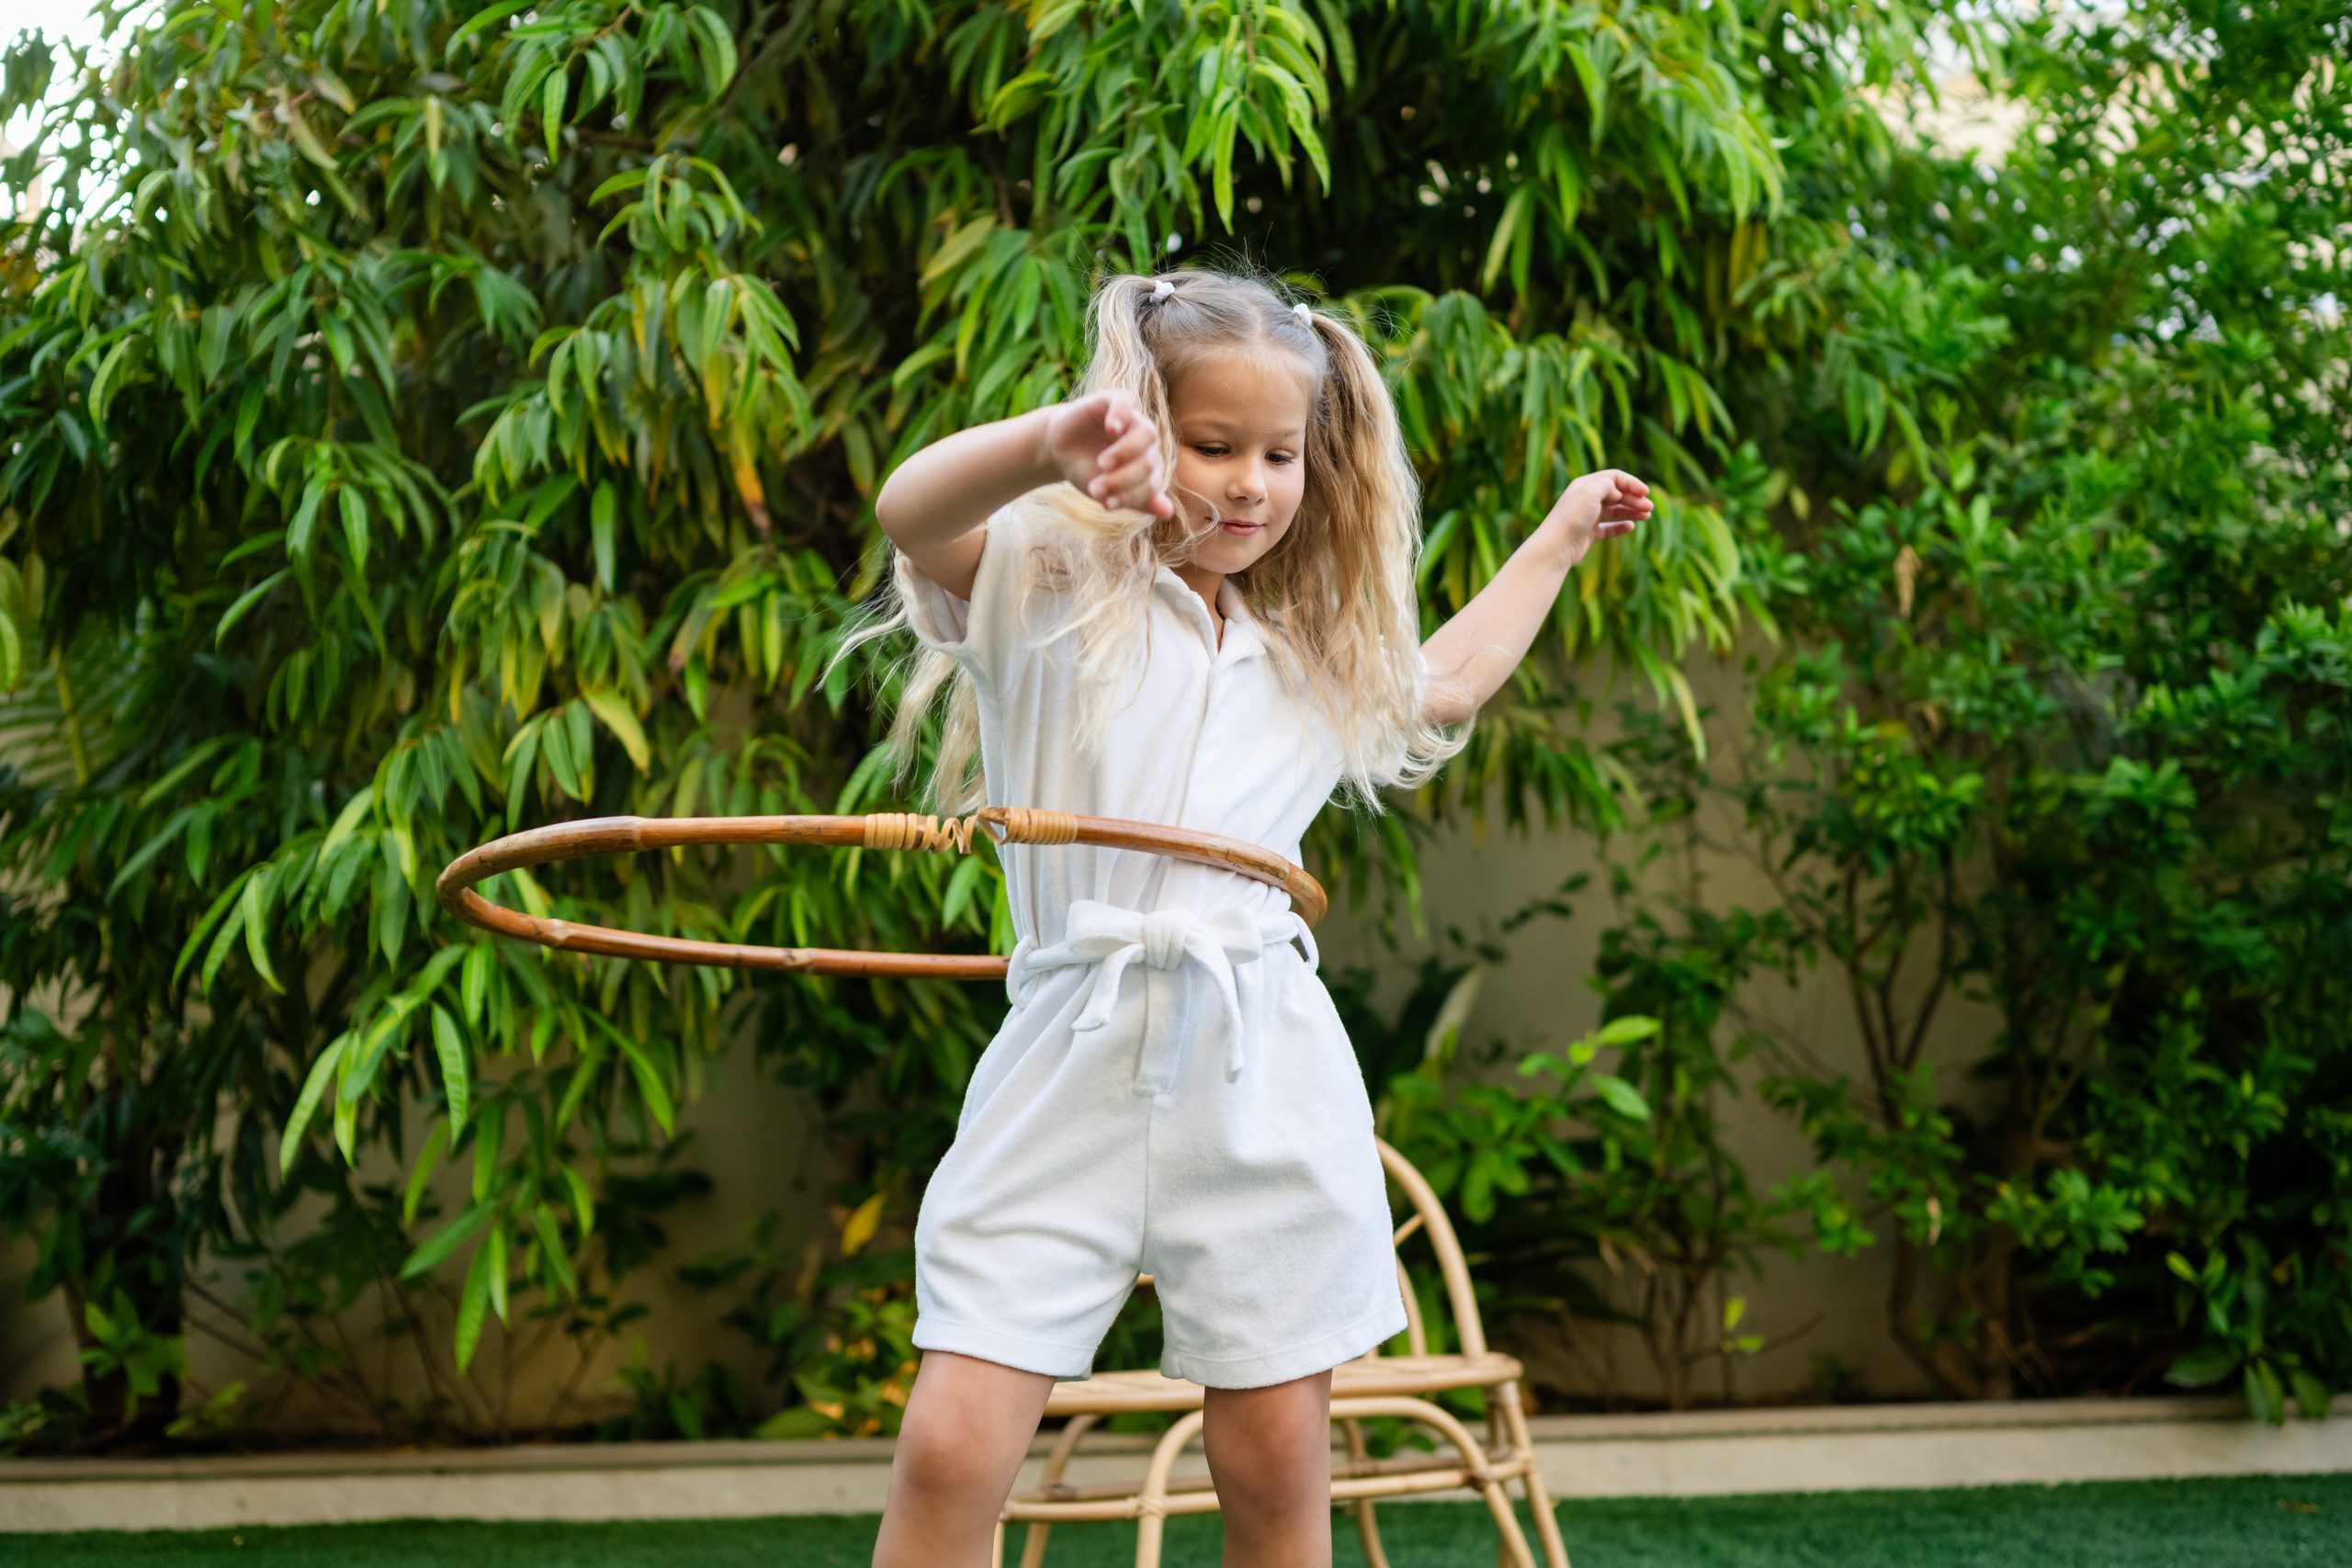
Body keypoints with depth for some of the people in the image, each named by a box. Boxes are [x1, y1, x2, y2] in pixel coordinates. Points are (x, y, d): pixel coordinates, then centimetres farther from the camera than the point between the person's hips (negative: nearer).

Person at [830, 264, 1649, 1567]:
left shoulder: (1315, 653, 20)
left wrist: (1560, 535, 43)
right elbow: (911, 512, -20)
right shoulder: (1042, 581, 3)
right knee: (948, 1454, -11)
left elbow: (1444, 684, 41)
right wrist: (1052, 442, -39)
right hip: (1071, 1066, -4)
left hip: (1267, 1080, 4)